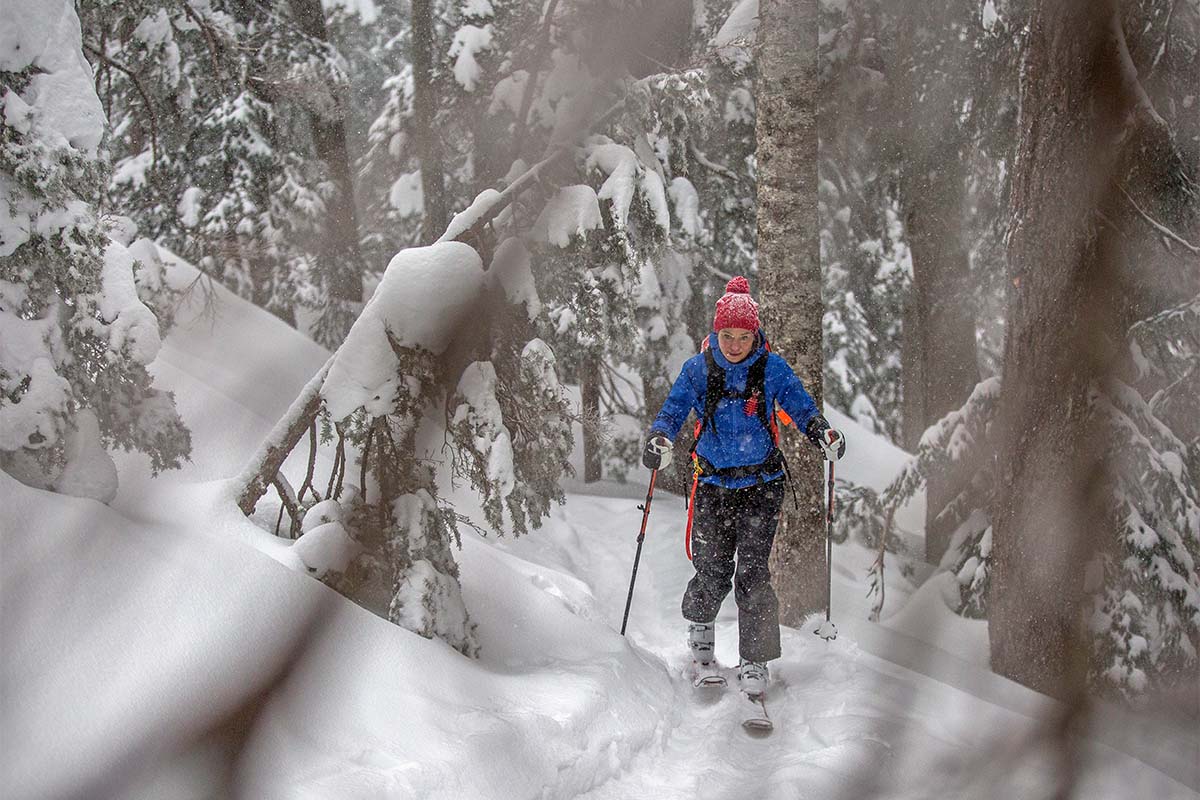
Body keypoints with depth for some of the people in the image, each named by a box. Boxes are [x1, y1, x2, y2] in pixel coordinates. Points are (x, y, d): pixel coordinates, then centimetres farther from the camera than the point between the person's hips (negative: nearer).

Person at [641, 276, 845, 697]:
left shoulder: (772, 367, -2)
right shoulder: (697, 369, -1)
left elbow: (801, 407, -2)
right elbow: (674, 410, -2)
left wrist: (822, 432, -22)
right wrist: (659, 438, -23)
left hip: (761, 484, -1)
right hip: (714, 485, 1)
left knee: (752, 571, -10)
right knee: (713, 571, 1)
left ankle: (754, 661, -3)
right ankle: (700, 624, 34)